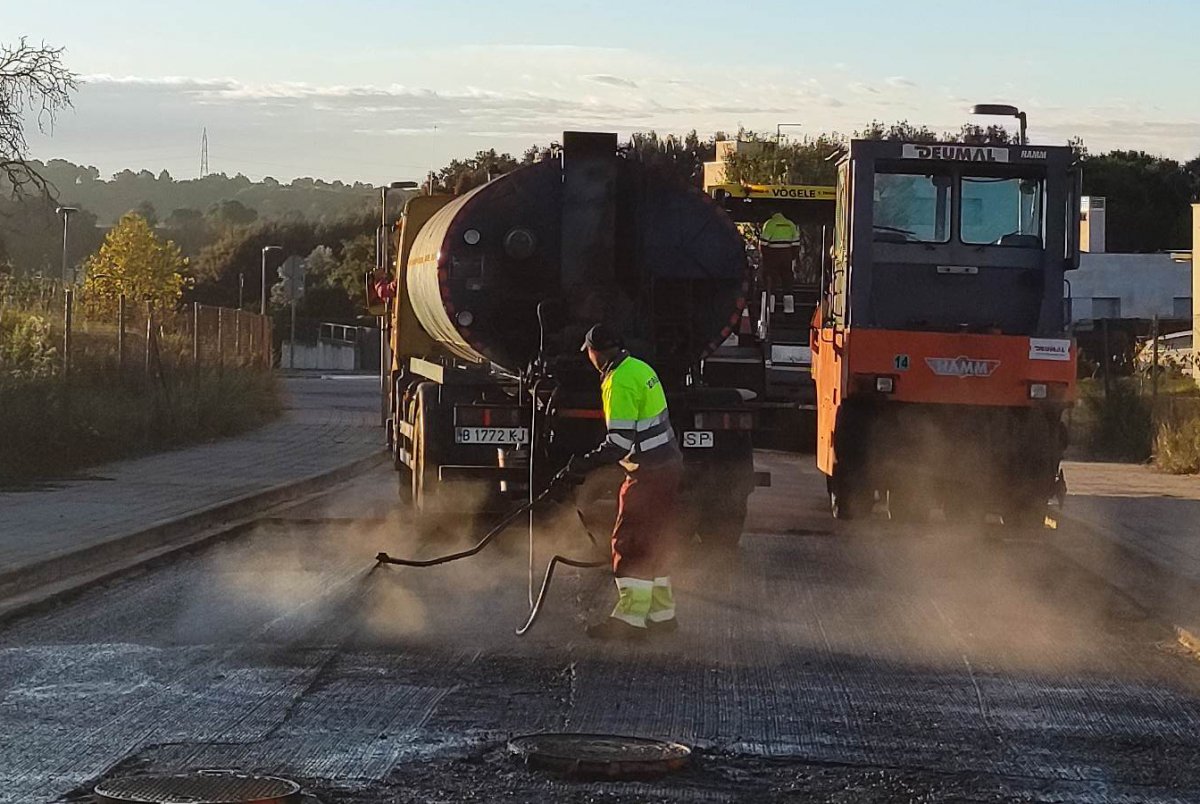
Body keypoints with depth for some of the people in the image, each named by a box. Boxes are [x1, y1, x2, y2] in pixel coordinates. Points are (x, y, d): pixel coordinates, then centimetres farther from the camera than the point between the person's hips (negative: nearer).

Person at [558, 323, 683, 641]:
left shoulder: (620, 383, -18)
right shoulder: (640, 369, 12)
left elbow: (620, 441, -23)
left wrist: (582, 465, -18)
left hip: (649, 472, -10)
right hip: (667, 465, 10)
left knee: (631, 543, -7)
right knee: (654, 543, 16)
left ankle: (630, 618, -7)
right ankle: (661, 612, 22)